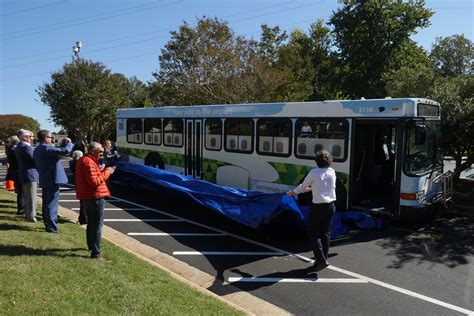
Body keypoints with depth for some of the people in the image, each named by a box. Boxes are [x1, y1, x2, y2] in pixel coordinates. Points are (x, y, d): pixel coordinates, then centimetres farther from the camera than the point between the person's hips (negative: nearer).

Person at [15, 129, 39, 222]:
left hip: (24, 176, 10)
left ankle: (28, 214, 28)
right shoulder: (26, 147, -17)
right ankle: (31, 217, 0)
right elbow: (35, 159, -20)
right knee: (31, 197, -4)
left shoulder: (19, 147, 15)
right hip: (30, 176, -10)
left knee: (27, 197, 18)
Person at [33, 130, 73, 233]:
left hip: (44, 180, 10)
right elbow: (65, 151, -24)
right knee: (52, 204, -6)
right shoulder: (47, 148, -17)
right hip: (53, 179, -10)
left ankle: (47, 224, 29)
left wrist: (63, 144, 14)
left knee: (46, 203, 17)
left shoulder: (37, 150, 14)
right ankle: (51, 227, -3)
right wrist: (69, 143, -6)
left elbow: (57, 152, 18)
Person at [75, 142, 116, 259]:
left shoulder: (83, 160, 13)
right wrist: (106, 173, -17)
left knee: (91, 223, 23)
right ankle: (95, 253, -3)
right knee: (97, 225, -5)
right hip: (95, 197, -10)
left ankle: (91, 246, 37)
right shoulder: (89, 162, -20)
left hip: (86, 197, 10)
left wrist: (102, 170, 6)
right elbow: (94, 182, -25)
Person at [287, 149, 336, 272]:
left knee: (313, 233, 3)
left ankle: (321, 260, -6)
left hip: (319, 207, -6)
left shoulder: (314, 172, -11)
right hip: (331, 206, 6)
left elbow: (303, 186, -2)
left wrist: (292, 192, 16)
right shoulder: (332, 172, 6)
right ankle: (323, 258, 20)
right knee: (325, 233, 16)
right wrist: (310, 188, 35)